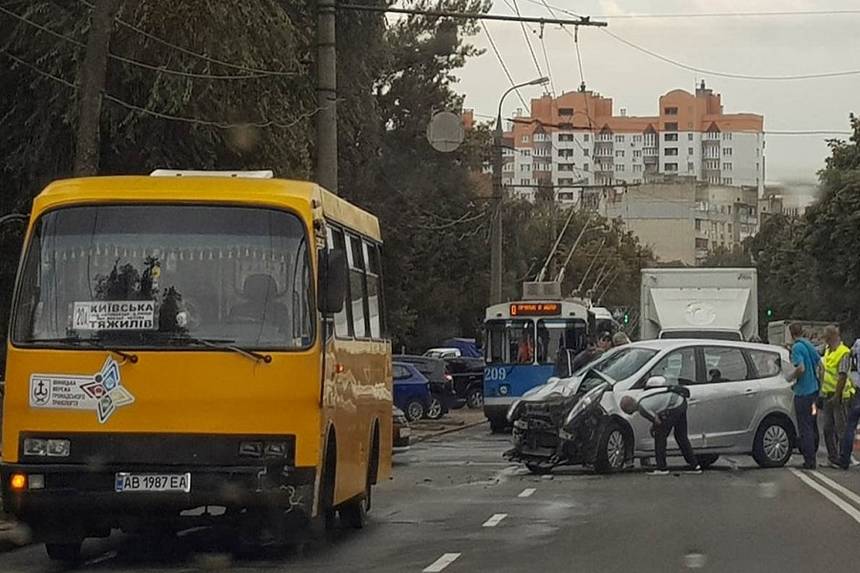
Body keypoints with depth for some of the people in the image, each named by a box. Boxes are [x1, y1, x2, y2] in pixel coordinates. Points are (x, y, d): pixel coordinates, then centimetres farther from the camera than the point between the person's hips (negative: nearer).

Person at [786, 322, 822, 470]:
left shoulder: (797, 347, -14)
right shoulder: (810, 345, 11)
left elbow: (801, 368, -24)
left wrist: (791, 377, -8)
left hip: (803, 392, -8)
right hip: (814, 390, 8)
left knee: (805, 427, -5)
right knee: (812, 426, 16)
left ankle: (809, 460, -6)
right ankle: (812, 456, 23)